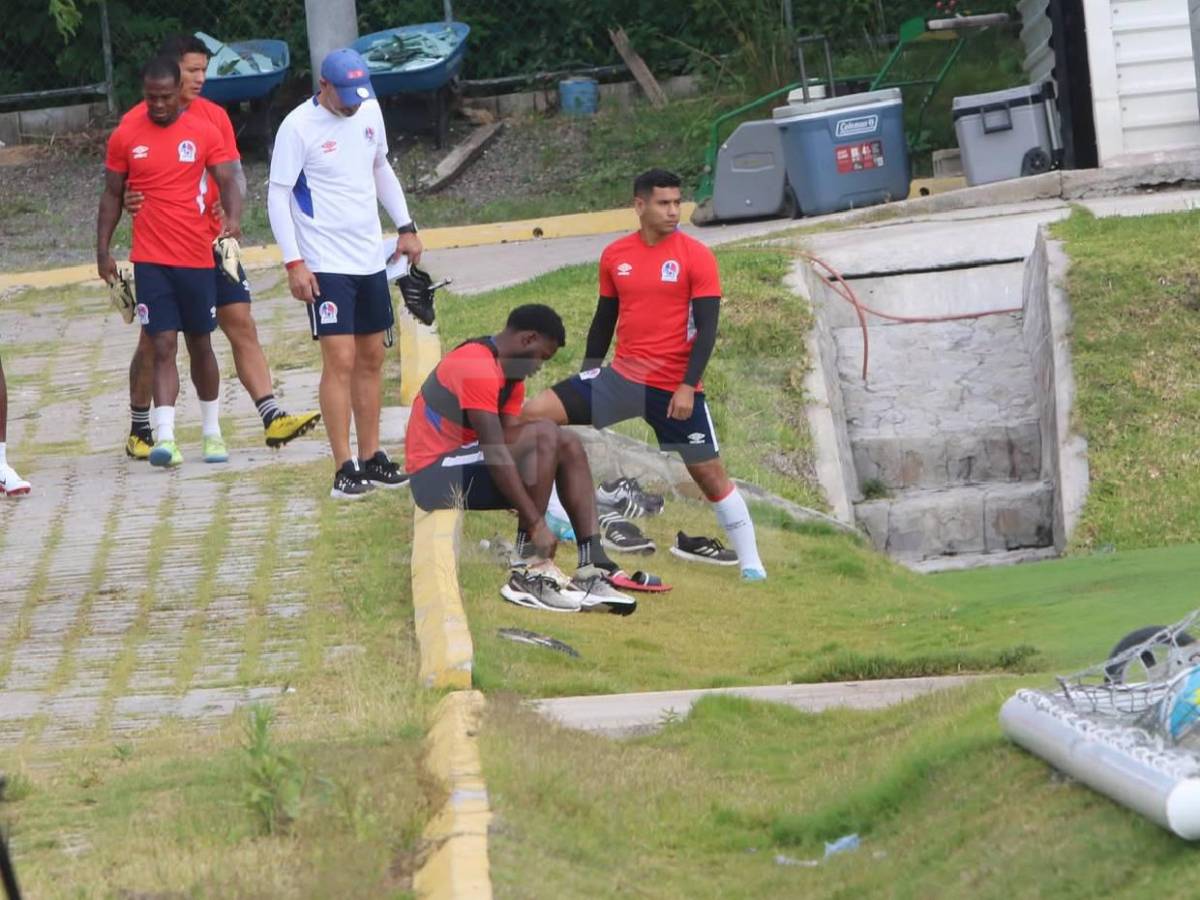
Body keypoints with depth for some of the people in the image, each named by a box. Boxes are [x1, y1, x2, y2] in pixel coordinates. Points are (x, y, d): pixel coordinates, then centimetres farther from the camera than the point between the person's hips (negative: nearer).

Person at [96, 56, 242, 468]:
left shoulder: (203, 133, -1)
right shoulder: (125, 137, 2)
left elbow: (227, 182, -5)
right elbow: (112, 194, 10)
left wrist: (233, 218, -25)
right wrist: (103, 249, 4)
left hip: (198, 258, 1)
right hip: (150, 260, -1)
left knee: (200, 344, 12)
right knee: (164, 345, -10)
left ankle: (213, 432, 24)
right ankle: (165, 437, -17)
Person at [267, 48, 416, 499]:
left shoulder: (369, 111, 6)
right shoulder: (298, 127, -14)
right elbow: (277, 196, -11)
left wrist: (405, 226, 19)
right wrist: (293, 263, -17)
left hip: (370, 259, 7)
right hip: (325, 264, -7)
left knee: (371, 359, 11)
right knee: (340, 360, -11)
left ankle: (371, 458, 19)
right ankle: (344, 469, -10)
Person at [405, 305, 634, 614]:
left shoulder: (509, 373, 14)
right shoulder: (477, 368, -20)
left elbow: (508, 444, 8)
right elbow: (496, 452, -25)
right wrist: (536, 524, -26)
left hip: (467, 473, 10)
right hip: (435, 476, -10)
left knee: (569, 446, 5)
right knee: (544, 435, -25)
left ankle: (593, 566, -6)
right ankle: (528, 572, -24)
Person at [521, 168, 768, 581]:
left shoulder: (696, 257, -8)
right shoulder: (615, 255, 5)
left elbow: (707, 327, -10)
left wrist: (688, 386, -18)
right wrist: (588, 371, 14)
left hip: (675, 388, -4)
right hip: (622, 377, 4)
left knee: (709, 473, -1)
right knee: (534, 414, -8)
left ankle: (751, 563, 10)